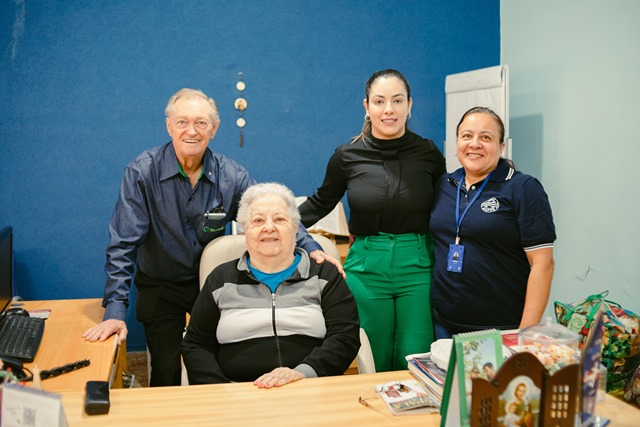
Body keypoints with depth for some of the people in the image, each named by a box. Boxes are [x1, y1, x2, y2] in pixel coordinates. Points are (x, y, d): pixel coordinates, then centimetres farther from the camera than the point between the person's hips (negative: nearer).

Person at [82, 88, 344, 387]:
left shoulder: (231, 175, -8)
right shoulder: (143, 172, -15)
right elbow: (123, 244, -17)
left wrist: (311, 248, -21)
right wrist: (115, 311, -23)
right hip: (160, 286, -2)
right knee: (166, 373, -3)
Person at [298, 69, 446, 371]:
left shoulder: (428, 153, 0)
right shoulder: (347, 156, -1)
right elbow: (320, 203, 14)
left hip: (417, 267, 0)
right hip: (366, 268, 0)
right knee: (374, 366, 8)